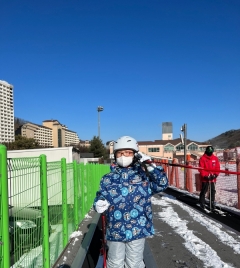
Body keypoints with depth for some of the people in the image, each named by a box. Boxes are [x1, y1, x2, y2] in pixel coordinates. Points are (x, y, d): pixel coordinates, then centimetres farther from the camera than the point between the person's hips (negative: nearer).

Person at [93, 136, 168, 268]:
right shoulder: (108, 178, 0)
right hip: (115, 230, 1)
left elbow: (162, 184, -10)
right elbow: (100, 198, 3)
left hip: (137, 229, -1)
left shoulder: (143, 175, -2)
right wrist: (98, 204, -19)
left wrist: (150, 166, -17)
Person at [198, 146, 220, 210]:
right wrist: (205, 176, -16)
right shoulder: (202, 158, -6)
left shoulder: (215, 158, 5)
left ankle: (212, 203, 21)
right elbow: (201, 169, -9)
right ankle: (202, 203, 13)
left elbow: (217, 168, 6)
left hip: (213, 178, 4)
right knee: (204, 191, 3)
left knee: (213, 191, 11)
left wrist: (215, 174, -7)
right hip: (205, 178, -4)